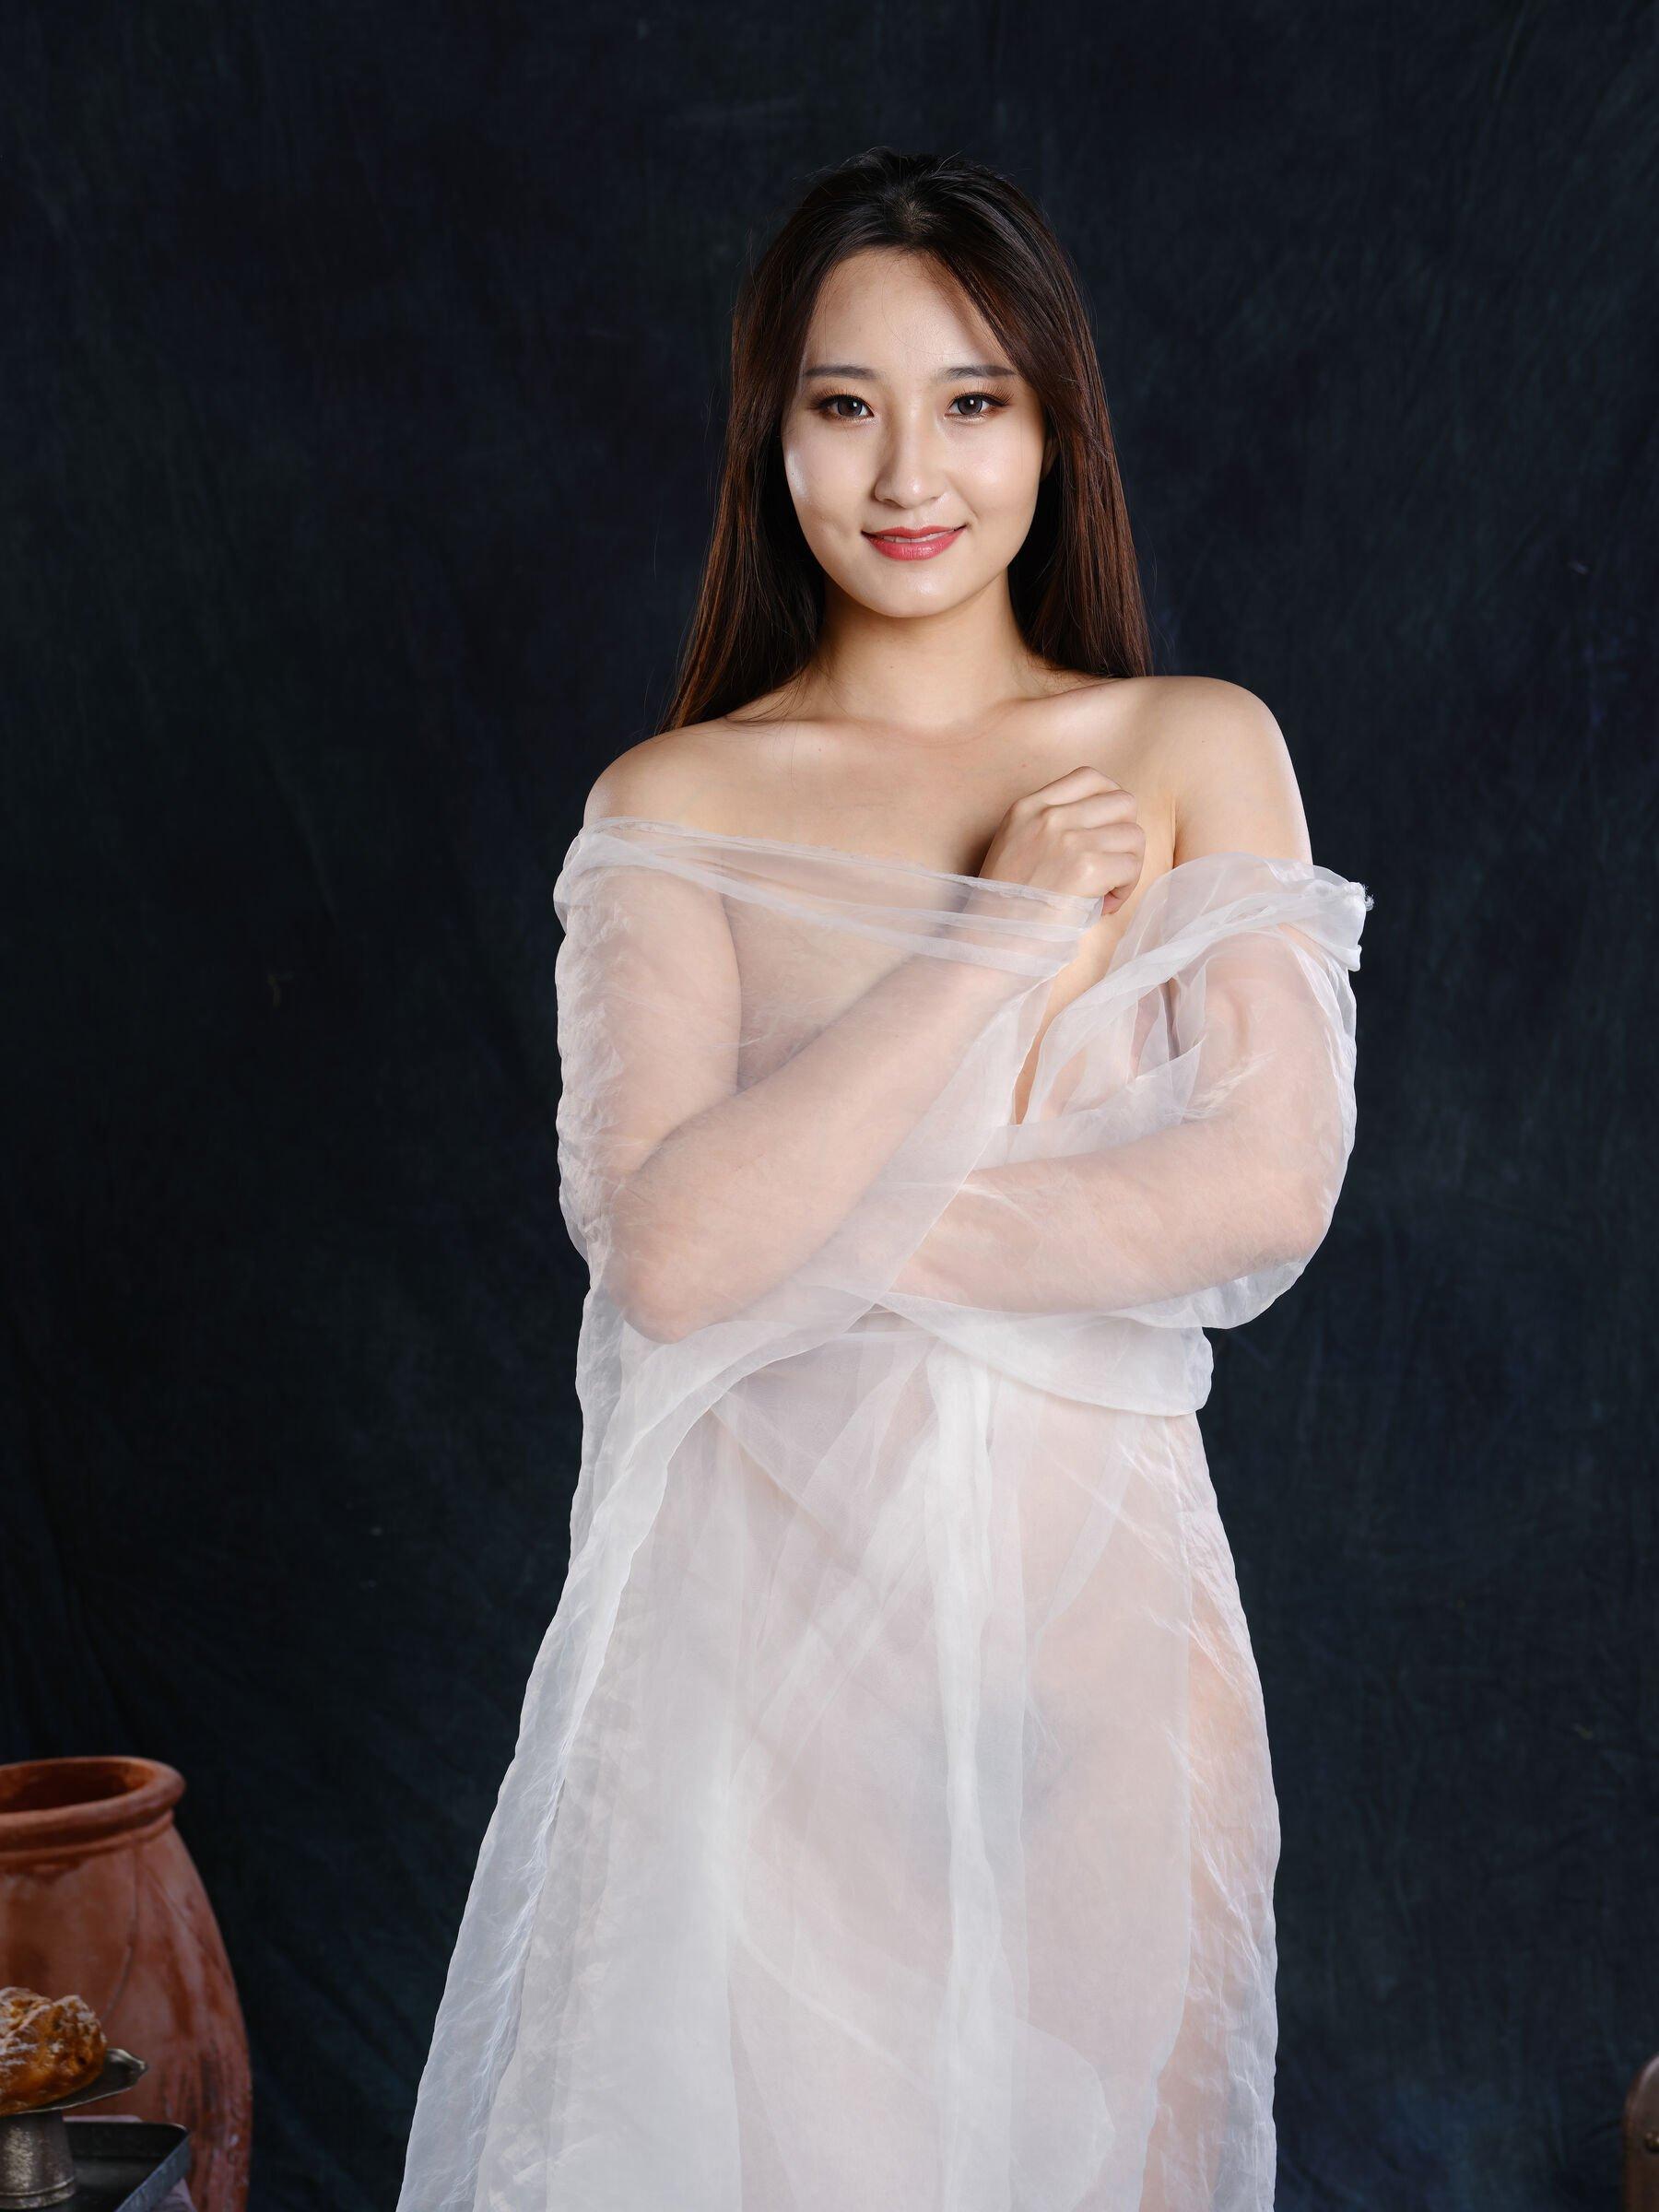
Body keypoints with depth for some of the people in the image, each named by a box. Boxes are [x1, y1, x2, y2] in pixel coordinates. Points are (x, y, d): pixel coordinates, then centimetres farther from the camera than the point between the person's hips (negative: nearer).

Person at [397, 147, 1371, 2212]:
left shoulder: (1196, 748, 4)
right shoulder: (672, 804, 2)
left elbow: (1269, 1188, -8)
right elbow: (670, 1248, -13)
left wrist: (825, 1240, -11)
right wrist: (1000, 931, -12)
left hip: (1095, 1597, 1)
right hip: (762, 1600, 0)